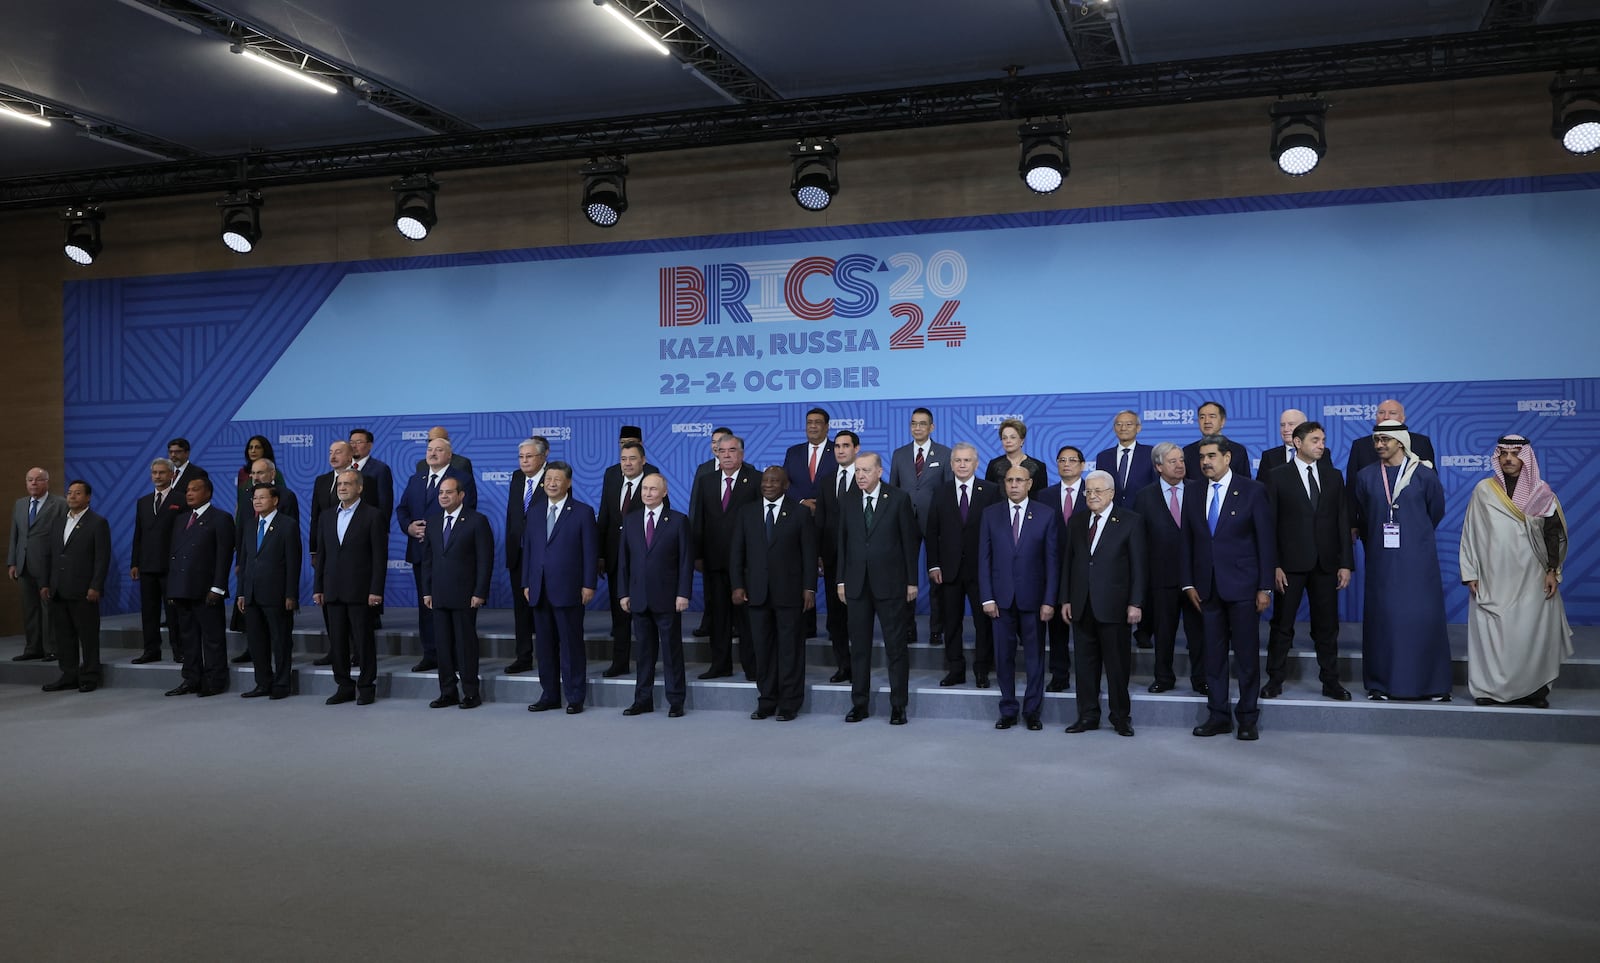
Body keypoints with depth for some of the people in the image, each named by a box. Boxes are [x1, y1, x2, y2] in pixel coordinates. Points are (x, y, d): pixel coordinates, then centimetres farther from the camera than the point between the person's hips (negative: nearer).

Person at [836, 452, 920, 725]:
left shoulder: (898, 499, -3)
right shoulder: (847, 502, 7)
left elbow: (909, 541, -2)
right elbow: (842, 542, 9)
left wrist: (912, 581, -4)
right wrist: (841, 580, 5)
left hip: (890, 583, -3)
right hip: (857, 584, 3)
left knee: (895, 646, 2)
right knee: (859, 646, 8)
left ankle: (898, 705, 9)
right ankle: (859, 703, 16)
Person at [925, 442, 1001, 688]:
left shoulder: (991, 492, 0)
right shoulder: (941, 493, 6)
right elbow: (932, 532, 6)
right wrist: (933, 565, -1)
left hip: (981, 568, -2)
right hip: (949, 569, 2)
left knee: (984, 621, 3)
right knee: (951, 622, 7)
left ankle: (982, 670, 14)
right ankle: (955, 669, 16)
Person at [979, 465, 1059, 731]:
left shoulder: (1045, 516, 1)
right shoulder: (991, 514, 4)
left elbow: (1052, 560, -1)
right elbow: (984, 558, 3)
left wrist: (1049, 600, -7)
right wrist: (987, 598, -4)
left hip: (1032, 597, -1)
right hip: (1002, 598, 1)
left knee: (1034, 656, 5)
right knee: (1004, 656, 5)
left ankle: (1032, 711, 16)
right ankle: (1008, 711, 15)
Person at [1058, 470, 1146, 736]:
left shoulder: (1130, 522, -1)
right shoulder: (1077, 522, 12)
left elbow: (1138, 565, -4)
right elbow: (1068, 562, 13)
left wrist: (1135, 603, -9)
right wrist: (1065, 599, 7)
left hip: (1114, 605, -4)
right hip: (1083, 605, 4)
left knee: (1118, 663, 2)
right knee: (1086, 662, 8)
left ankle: (1121, 717, 13)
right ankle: (1088, 715, 16)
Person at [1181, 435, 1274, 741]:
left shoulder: (1252, 491, -2)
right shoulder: (1193, 494, 8)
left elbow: (1265, 541, -4)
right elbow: (1187, 542, 10)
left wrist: (1265, 587, -8)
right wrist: (1188, 583, 3)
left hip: (1242, 587, -4)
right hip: (1207, 587, 4)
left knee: (1247, 653, 1)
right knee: (1213, 654, 7)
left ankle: (1248, 718, 10)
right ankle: (1218, 715, 16)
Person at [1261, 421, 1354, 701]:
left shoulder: (1333, 476, 10)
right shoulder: (1278, 476, -1)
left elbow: (1343, 521, 8)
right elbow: (1270, 524, -3)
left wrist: (1345, 563, 1)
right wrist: (1274, 565, -10)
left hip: (1325, 563, 3)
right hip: (1290, 563, -3)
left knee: (1327, 626, 8)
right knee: (1282, 625, 4)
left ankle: (1330, 682, 16)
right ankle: (1275, 680, 12)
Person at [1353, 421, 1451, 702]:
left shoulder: (1424, 475, -2)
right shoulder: (1366, 476, 3)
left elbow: (1436, 511, 12)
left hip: (1418, 558, -1)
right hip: (1381, 559, 1)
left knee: (1425, 617, 0)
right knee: (1381, 618, 2)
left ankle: (1432, 684, 9)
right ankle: (1380, 683, 9)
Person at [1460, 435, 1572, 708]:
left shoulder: (1541, 493, 5)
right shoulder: (1483, 490, 3)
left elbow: (1554, 533, 7)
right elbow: (1471, 533, 4)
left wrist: (1552, 571, -1)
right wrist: (1470, 573, 0)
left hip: (1531, 579, 0)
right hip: (1493, 579, 0)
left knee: (1532, 634, -4)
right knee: (1491, 633, -3)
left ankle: (1534, 689, 6)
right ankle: (1492, 688, 4)